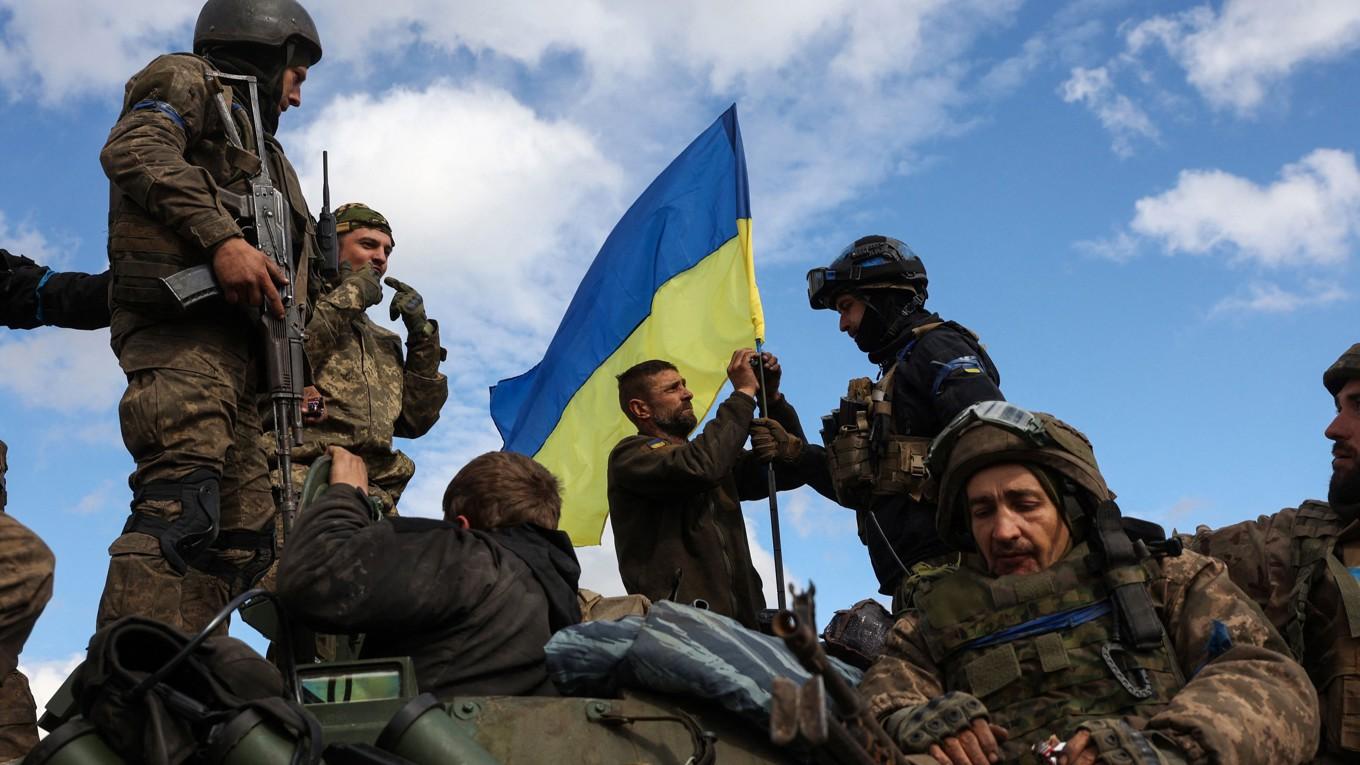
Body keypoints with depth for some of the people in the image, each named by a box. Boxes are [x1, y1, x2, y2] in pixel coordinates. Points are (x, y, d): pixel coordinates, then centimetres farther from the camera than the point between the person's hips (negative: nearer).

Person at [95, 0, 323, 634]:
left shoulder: (258, 151, 37)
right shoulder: (189, 80, 15)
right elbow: (132, 149, -8)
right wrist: (221, 236, -19)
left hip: (238, 340, 9)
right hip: (182, 318, -9)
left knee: (242, 534, -2)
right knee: (181, 500, -26)